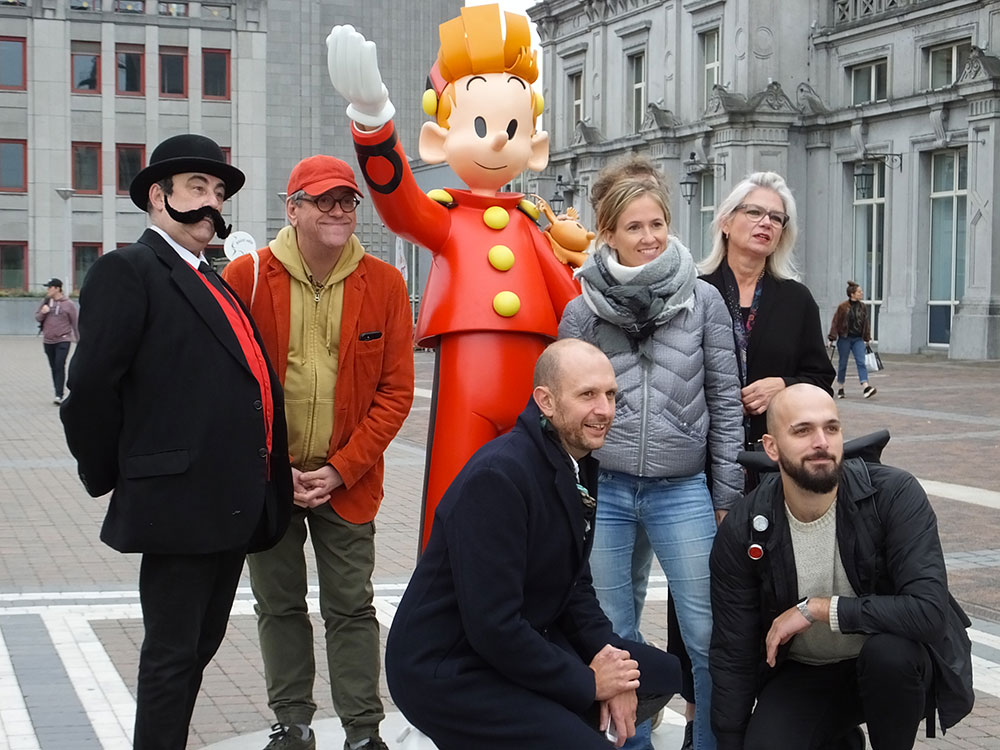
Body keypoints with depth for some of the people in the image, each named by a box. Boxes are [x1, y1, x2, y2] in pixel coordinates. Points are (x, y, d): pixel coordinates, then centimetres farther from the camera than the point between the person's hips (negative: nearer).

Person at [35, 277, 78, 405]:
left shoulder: (68, 304, -5)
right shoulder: (46, 302, 7)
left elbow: (75, 323, -1)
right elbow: (37, 317, 11)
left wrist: (79, 340, -1)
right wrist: (43, 312, -12)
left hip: (63, 341, -5)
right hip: (48, 341, 5)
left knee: (60, 367, -14)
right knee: (54, 368, 10)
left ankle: (59, 395, -16)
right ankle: (58, 392, 20)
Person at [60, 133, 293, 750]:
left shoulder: (215, 283, 19)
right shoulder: (128, 271, -8)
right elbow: (92, 386, -15)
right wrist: (109, 478, -7)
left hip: (233, 506, 9)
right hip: (180, 502, -9)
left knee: (200, 646, 17)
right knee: (173, 653, 0)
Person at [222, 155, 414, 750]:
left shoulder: (385, 285, -3)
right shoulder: (247, 277, -6)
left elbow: (395, 391, -3)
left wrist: (341, 470, -10)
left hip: (347, 482, 0)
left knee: (352, 609, 5)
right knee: (280, 605, 12)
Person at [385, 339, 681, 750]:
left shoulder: (579, 466, 3)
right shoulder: (499, 475, -25)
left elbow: (575, 583, 13)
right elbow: (492, 625, -27)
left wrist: (607, 655, -5)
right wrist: (587, 683, -16)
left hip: (524, 642, 9)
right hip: (447, 670, -9)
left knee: (661, 674, 11)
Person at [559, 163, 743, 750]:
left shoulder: (704, 301, 0)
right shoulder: (583, 312, 2)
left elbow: (725, 400, 3)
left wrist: (728, 494, 2)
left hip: (682, 492, -1)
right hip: (602, 491, 1)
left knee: (709, 637, 0)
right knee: (612, 637, 11)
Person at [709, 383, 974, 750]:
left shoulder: (896, 495, -21)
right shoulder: (741, 532, -14)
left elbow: (929, 611, -31)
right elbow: (732, 655, -6)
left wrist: (816, 609, -28)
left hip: (891, 665, -2)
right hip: (800, 675, 3)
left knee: (889, 650, -35)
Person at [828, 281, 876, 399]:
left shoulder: (863, 307, 7)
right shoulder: (843, 307, -9)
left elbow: (866, 323, 15)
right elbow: (835, 322, -6)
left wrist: (867, 338, 16)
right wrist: (832, 338, -9)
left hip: (858, 339, 4)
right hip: (844, 339, -4)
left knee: (861, 362, -10)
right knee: (843, 363, 6)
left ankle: (865, 388, -20)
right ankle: (840, 388, 19)